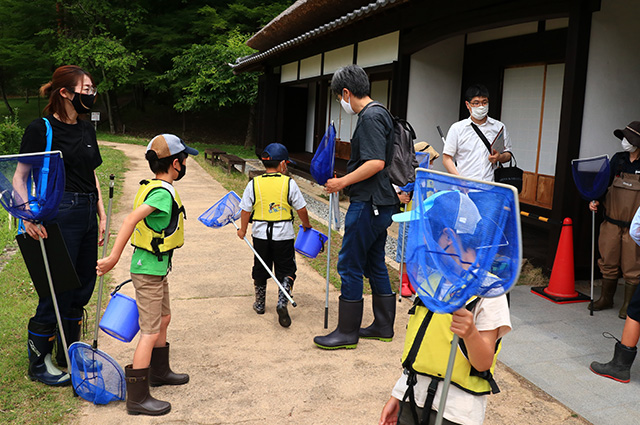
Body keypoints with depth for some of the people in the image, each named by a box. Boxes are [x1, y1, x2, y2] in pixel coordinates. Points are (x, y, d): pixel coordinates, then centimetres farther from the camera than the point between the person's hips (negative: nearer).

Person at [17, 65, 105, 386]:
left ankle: (69, 353, 30)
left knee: (82, 286, 13)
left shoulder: (86, 130, 13)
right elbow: (20, 176, -10)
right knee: (58, 289, -1)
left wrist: (101, 215, 13)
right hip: (59, 215, -7)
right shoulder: (41, 129, -7)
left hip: (87, 215, 7)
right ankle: (38, 362, 17)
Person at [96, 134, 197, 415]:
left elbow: (137, 221, 18)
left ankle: (159, 372, 40)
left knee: (163, 319, 22)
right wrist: (113, 258, -32)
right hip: (150, 270, -10)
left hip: (155, 267, 10)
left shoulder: (154, 188, 8)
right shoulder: (163, 193, -22)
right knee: (150, 331, -5)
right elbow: (131, 219, -32)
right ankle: (137, 398, 4)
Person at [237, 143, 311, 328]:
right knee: (286, 271, 8)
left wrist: (243, 230, 16)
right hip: (283, 235, -2)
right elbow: (301, 209, -3)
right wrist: (306, 224, 16)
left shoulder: (253, 184, -3)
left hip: (260, 234, 2)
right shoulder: (289, 183, -8)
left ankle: (260, 304, 31)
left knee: (260, 270, 18)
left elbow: (246, 210, 1)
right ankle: (282, 303, -10)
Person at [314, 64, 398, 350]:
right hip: (379, 203, 10)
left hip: (368, 203, -10)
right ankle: (383, 326, 26)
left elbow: (376, 163, -25)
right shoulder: (378, 114, 16)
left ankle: (347, 332, 9)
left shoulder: (370, 117, -16)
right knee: (375, 264, 16)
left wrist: (343, 182, -16)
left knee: (349, 266, -2)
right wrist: (347, 179, 19)